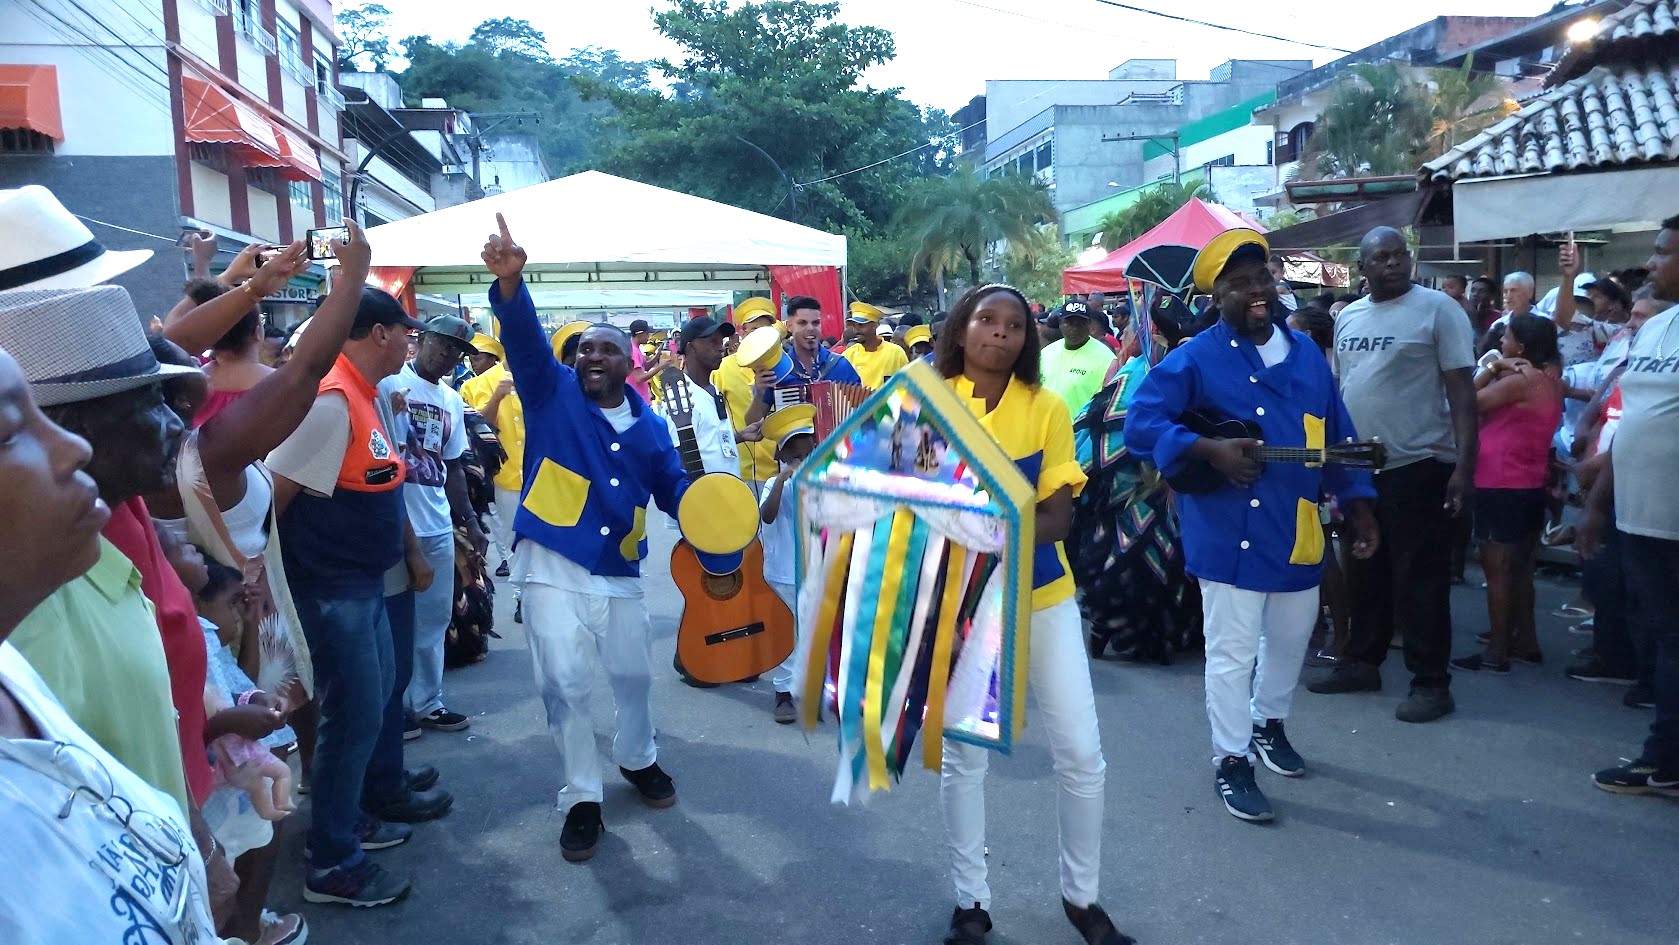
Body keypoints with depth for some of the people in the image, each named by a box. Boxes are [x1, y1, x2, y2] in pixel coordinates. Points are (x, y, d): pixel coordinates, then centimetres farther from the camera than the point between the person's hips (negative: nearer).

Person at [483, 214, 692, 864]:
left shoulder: (649, 424, 5)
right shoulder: (552, 393, -4)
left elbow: (674, 489, 11)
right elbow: (525, 338, -22)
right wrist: (510, 282, -40)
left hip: (618, 573, 3)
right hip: (553, 567, -3)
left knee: (634, 675, 17)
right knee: (565, 687, -1)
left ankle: (637, 759, 44)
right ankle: (581, 798, 16)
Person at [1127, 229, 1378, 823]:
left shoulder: (1306, 353, 9)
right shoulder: (1196, 360, -9)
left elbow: (1337, 436, 14)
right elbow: (1141, 424, -14)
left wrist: (1359, 506, 10)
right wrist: (1211, 450, -24)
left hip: (1299, 534, 7)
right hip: (1230, 536, -6)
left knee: (1291, 640, 21)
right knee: (1232, 652, -1)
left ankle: (1269, 724, 44)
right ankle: (1231, 760, 13)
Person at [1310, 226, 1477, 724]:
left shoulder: (1437, 309, -6)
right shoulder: (1347, 317, 11)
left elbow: (1461, 390, -10)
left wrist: (1464, 462, -17)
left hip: (1416, 465, -6)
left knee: (1419, 579, -1)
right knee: (1365, 574, 16)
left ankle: (1431, 682, 9)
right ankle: (1362, 662, 29)